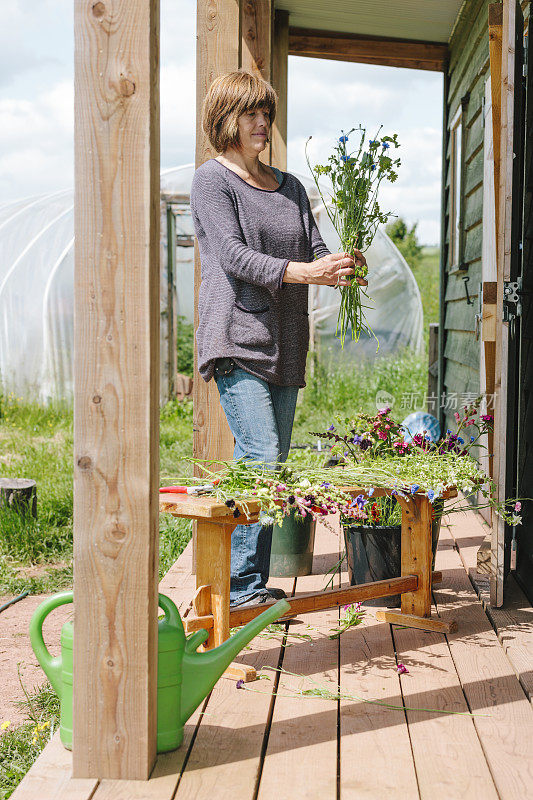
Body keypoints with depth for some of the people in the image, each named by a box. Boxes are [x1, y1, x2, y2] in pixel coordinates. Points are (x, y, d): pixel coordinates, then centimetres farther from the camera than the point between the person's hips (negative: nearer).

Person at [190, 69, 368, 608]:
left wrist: (338, 270, -12)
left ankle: (255, 583, 12)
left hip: (285, 343, 7)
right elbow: (232, 254, -11)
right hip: (238, 338, -6)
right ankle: (239, 585, -9)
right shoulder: (212, 179, 1)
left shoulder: (290, 187, 21)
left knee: (273, 461, 6)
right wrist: (300, 271, -24)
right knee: (261, 457, -16)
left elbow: (315, 249, 12)